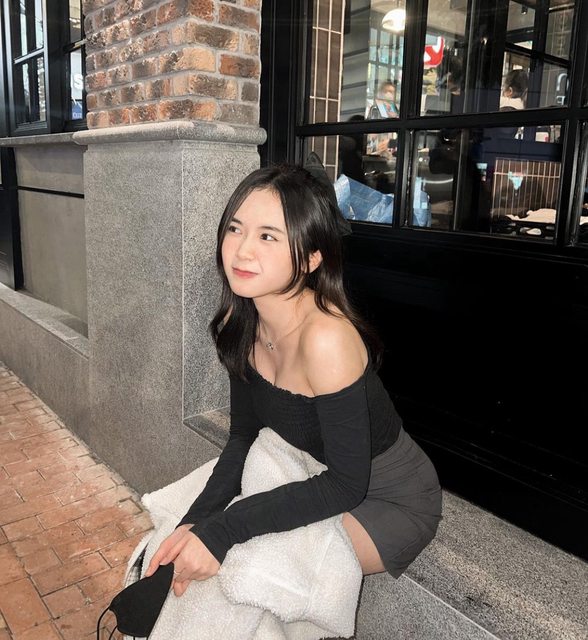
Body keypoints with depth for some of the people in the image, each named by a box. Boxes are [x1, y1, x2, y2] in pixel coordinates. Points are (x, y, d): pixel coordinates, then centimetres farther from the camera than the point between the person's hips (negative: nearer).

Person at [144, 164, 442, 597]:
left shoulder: (326, 337, -34)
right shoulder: (240, 321, -10)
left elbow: (347, 485, -27)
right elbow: (244, 436, -3)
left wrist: (222, 532, -29)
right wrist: (194, 522, -16)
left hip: (391, 502, -6)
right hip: (317, 478, 6)